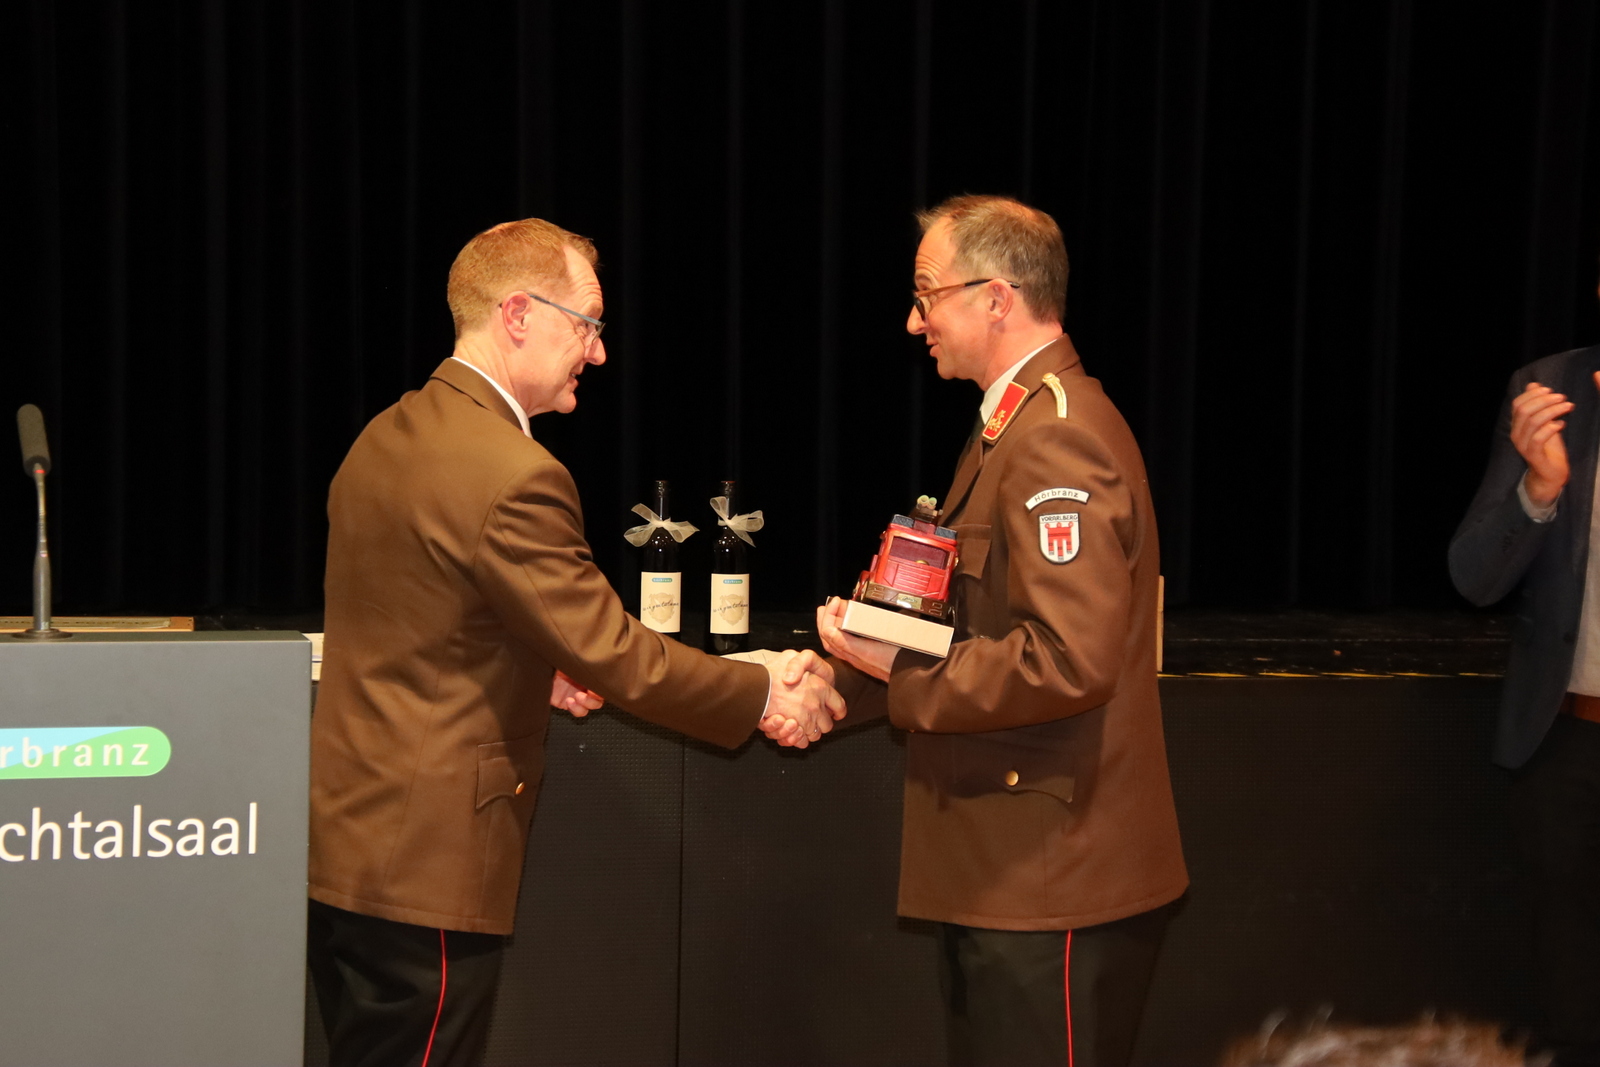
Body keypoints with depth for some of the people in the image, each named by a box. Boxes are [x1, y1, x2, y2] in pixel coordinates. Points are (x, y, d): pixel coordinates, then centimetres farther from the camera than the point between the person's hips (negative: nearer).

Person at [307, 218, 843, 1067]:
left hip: (342, 846, 9)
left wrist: (530, 670, 17)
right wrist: (766, 694, -5)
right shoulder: (513, 476, -20)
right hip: (423, 868, -9)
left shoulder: (386, 437, 10)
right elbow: (614, 656, -16)